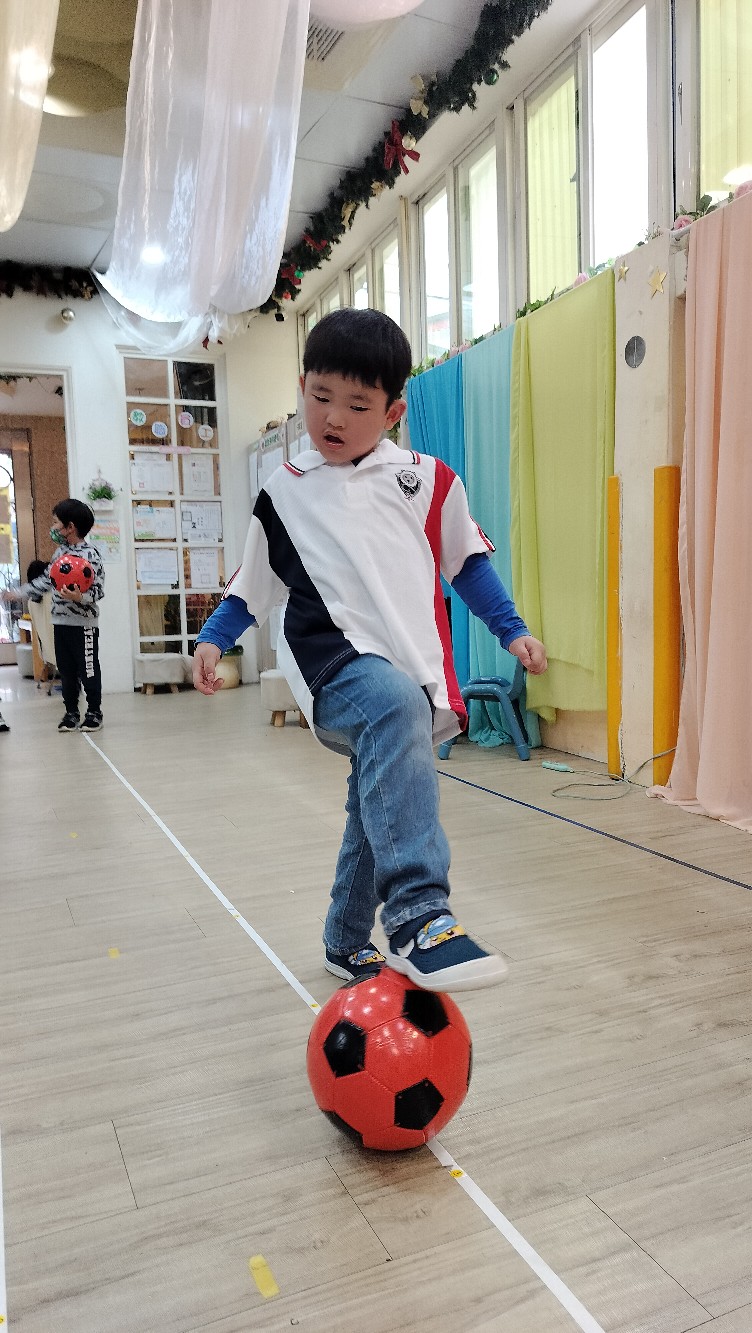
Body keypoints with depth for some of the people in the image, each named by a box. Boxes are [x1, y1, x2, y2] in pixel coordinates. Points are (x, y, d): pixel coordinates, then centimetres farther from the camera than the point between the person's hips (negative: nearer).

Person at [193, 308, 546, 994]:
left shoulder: (426, 479, 11)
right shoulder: (284, 493, 12)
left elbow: (468, 560, 19)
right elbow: (255, 582, 21)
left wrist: (512, 629, 14)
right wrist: (213, 637, 11)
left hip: (415, 679, 3)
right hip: (335, 666, -3)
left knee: (380, 811, 13)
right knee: (394, 706, -38)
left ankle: (347, 943, 37)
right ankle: (417, 914, -42)